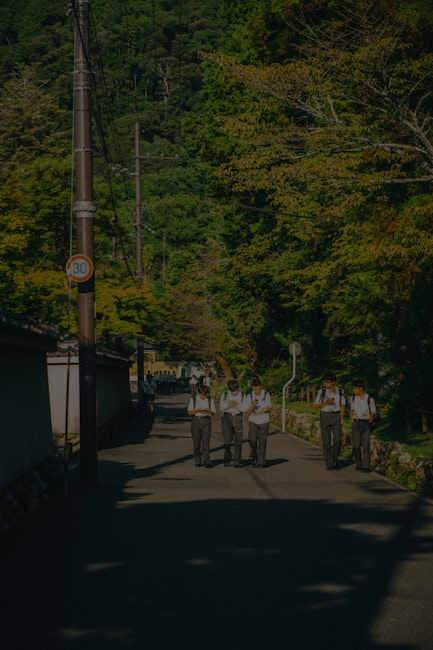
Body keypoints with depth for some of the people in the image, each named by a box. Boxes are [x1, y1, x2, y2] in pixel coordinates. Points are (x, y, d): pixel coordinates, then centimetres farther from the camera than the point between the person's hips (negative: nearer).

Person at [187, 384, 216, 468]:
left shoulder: (210, 399, 6)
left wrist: (208, 410, -14)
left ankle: (207, 461, -14)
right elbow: (189, 412, 0)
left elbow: (213, 412, 7)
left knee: (206, 441, -10)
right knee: (196, 442, 1)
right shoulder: (193, 399, 3)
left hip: (206, 421, 0)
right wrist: (197, 410, -18)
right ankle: (197, 462, 8)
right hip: (195, 420, 0)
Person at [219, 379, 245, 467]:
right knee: (227, 439, -6)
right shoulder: (224, 395, 8)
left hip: (238, 418, 0)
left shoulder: (242, 396, 5)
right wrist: (228, 405, -14)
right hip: (227, 417, 0)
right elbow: (221, 408, 4)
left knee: (238, 441, -4)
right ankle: (227, 458, 14)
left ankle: (237, 461, 1)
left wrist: (237, 405, -18)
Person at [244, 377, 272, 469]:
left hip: (264, 421, -1)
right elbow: (248, 411, -6)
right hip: (253, 422, 1)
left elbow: (267, 408, -11)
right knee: (252, 440, -12)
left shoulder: (266, 395, -5)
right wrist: (253, 405, -26)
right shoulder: (249, 396, -2)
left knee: (262, 442, -2)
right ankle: (254, 457, 12)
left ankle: (261, 462, 5)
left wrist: (256, 413, -11)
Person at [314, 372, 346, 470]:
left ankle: (335, 459, 12)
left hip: (336, 417, 1)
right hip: (325, 416, -1)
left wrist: (341, 418, -7)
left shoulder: (340, 391, -1)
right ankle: (329, 464, 5)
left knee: (337, 439, -10)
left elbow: (342, 406, 4)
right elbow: (316, 406, -3)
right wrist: (326, 402, -19)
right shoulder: (321, 391, -5)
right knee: (326, 441, -4)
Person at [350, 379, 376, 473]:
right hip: (356, 423, 3)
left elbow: (373, 413, 3)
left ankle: (366, 466, -2)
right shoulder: (353, 398, 6)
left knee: (366, 445, -6)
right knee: (356, 445, -3)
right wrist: (352, 421, 10)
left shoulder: (369, 399, -6)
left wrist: (368, 424, -5)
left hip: (366, 422, -3)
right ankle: (359, 464, 11)